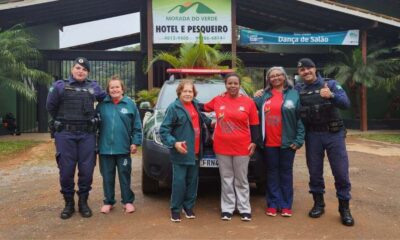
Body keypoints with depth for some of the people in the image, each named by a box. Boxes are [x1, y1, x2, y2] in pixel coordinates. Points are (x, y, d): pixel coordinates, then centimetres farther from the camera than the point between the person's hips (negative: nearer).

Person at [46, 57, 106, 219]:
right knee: (66, 170, 1)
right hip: (65, 134, -1)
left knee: (86, 170, 2)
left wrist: (90, 121, 21)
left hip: (87, 135, 1)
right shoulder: (60, 86, 4)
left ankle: (83, 202, 19)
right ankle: (69, 203, 18)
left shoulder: (94, 87, 10)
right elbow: (50, 106, 12)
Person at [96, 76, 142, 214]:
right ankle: (108, 202, 24)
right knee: (107, 176, 11)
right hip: (105, 148, 1)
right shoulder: (102, 105, 2)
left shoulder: (130, 104, 0)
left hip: (123, 148, -1)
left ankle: (128, 201, 20)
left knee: (124, 175, 8)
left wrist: (135, 142, -5)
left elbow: (137, 126, 1)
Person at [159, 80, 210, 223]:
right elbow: (163, 130, -15)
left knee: (193, 181, 13)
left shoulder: (195, 104, 9)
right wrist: (174, 143, -26)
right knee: (179, 181, -3)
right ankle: (175, 210, 12)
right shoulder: (174, 107, -11)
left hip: (195, 152, 7)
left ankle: (188, 207, 27)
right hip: (181, 153, -6)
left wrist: (209, 121, 14)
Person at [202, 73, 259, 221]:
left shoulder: (248, 102, -2)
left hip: (242, 147, -1)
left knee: (241, 180, 9)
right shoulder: (218, 100, 2)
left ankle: (245, 209, 19)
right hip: (222, 147, 2)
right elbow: (204, 108, 19)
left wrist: (254, 142, -4)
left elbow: (254, 125, 2)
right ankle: (227, 209, 20)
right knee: (226, 179, 10)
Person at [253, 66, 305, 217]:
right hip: (269, 142, 2)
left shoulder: (294, 94, 1)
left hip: (287, 141, -2)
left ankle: (286, 205, 15)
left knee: (286, 172, 7)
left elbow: (300, 118, -3)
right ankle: (273, 204, 18)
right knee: (272, 172, 9)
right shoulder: (264, 95, 9)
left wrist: (299, 139, -10)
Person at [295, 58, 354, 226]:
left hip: (334, 133, -1)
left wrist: (331, 96, -29)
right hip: (312, 135, 2)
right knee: (315, 171, 10)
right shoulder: (297, 89, 5)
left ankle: (344, 207, 15)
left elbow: (346, 103, -10)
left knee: (341, 171, 0)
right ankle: (318, 203, 27)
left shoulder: (330, 84, 0)